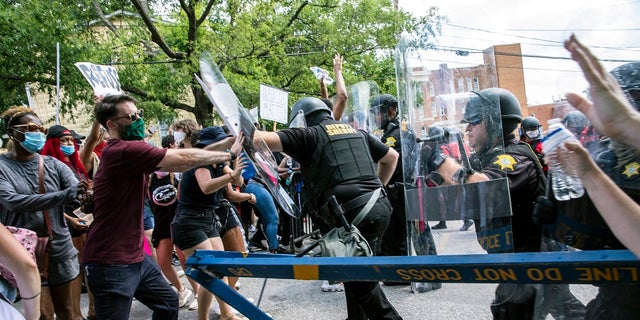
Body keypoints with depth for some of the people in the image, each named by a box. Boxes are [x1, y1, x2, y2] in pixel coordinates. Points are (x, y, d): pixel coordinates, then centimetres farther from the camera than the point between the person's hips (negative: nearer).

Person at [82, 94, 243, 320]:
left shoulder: (127, 151, 12)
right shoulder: (124, 150, -21)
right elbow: (185, 159, -21)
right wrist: (230, 154, -11)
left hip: (135, 257, 11)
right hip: (111, 263, -10)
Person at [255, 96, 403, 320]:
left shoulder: (309, 135, 4)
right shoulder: (357, 132, 23)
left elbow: (260, 138, -4)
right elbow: (392, 156, 31)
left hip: (354, 214, -8)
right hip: (379, 206, 8)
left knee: (361, 281, 3)